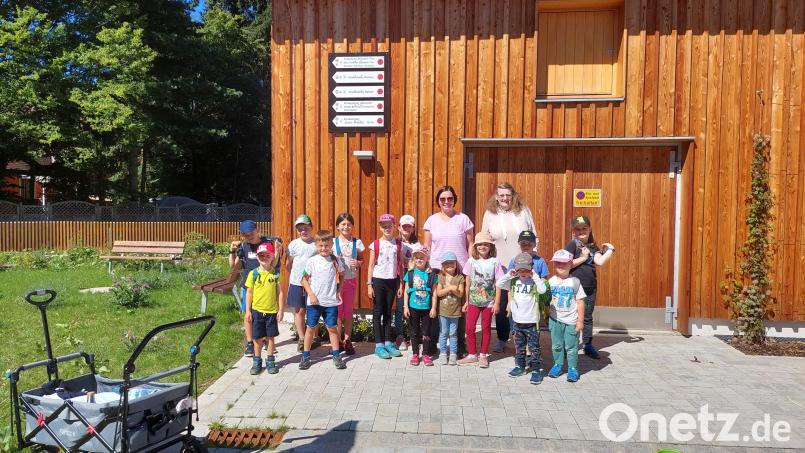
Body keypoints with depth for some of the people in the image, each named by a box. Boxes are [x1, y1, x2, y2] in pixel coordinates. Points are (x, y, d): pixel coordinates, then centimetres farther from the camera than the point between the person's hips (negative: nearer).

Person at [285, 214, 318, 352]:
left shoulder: (317, 243, -3)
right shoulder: (293, 244, 0)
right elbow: (288, 264, 9)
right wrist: (296, 275, 8)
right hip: (296, 283, 1)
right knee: (299, 311, 7)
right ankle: (302, 339, 17)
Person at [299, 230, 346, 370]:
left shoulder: (335, 260, 0)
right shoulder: (311, 261, -5)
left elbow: (341, 276, 13)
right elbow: (304, 280, -1)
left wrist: (339, 290, 1)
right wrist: (311, 294, -10)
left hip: (331, 301, 1)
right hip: (314, 301, -1)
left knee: (332, 328, 7)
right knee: (311, 328, 7)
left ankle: (336, 356, 17)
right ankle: (305, 356, 19)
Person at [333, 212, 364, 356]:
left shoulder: (357, 242, 0)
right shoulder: (333, 242, -3)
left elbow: (361, 260, 9)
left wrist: (358, 263, -12)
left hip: (351, 280, 1)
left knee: (348, 311, 8)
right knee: (338, 312, 4)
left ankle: (347, 341, 19)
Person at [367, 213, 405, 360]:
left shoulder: (398, 244, 4)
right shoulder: (375, 244, -3)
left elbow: (400, 265, 5)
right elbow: (371, 266, -1)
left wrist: (401, 284, 2)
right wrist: (369, 284, -5)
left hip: (392, 281, 3)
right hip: (378, 280, -2)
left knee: (388, 312, 11)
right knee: (378, 312, 2)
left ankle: (388, 342, 19)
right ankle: (379, 345, 7)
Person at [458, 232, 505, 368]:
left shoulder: (494, 262, -7)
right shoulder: (471, 261, -1)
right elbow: (468, 282, 5)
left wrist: (496, 303, -6)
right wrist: (466, 301, 7)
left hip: (488, 301, -2)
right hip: (473, 300, 2)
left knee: (486, 328, 10)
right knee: (469, 328, 2)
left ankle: (483, 355, 24)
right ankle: (472, 355, 18)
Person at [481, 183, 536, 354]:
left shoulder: (524, 211, 2)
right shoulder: (490, 213, 2)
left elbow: (534, 237, 8)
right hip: (500, 267, 0)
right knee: (501, 305, 7)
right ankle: (502, 339, 22)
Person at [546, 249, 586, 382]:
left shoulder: (574, 281, -6)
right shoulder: (551, 281, 0)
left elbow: (580, 302, -4)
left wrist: (580, 321, -5)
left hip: (571, 321, -2)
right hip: (555, 320, 2)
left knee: (571, 346, 5)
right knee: (557, 345, 12)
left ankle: (572, 368, 17)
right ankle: (558, 365, 27)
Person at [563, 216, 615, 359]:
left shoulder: (593, 246, 9)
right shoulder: (572, 244, -7)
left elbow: (600, 262, -8)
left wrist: (610, 250, -7)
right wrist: (583, 258, -12)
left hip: (590, 288, 6)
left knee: (588, 318, 16)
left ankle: (588, 346, 28)